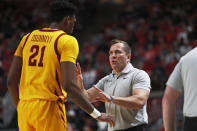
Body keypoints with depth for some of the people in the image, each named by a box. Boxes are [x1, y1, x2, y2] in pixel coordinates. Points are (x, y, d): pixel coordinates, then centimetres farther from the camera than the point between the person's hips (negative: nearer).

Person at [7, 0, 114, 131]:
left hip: (24, 107, 6)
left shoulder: (27, 38, 14)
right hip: (49, 106, -6)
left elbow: (11, 80, 12)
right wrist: (97, 115, -11)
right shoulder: (67, 40, -5)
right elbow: (69, 86, -17)